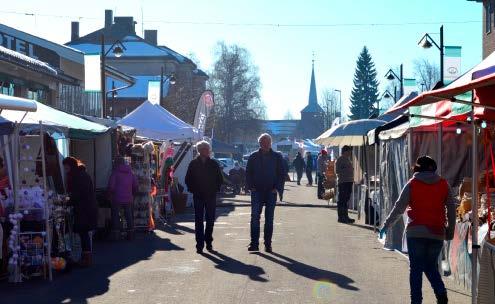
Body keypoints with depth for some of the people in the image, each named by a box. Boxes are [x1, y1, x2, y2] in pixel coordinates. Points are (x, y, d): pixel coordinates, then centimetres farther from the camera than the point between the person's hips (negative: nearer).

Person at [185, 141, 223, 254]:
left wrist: (215, 189, 0)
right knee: (199, 220, -2)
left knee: (210, 220, 6)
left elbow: (220, 179, 9)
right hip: (198, 196, -1)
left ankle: (208, 242, 16)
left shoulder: (214, 164, 4)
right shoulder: (193, 164, 1)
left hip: (211, 196, 1)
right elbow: (188, 179, 4)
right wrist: (193, 190, -4)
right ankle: (199, 244, -1)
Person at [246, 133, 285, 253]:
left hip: (271, 192, 0)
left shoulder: (277, 157, 4)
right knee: (255, 217, -8)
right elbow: (248, 173, 7)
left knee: (269, 219, 5)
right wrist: (251, 187, -5)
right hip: (257, 191, 0)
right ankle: (254, 244, -8)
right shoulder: (253, 157, 5)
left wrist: (277, 187, -5)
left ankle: (268, 244, 10)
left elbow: (281, 174, 6)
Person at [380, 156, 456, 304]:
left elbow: (399, 208, 2)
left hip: (415, 232, -2)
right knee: (431, 266, 15)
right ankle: (441, 292, -7)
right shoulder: (444, 185, 7)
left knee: (416, 268, 5)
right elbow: (451, 208, 7)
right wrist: (450, 230, 15)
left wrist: (386, 226, 11)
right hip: (437, 233, 2)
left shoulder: (412, 184, 2)